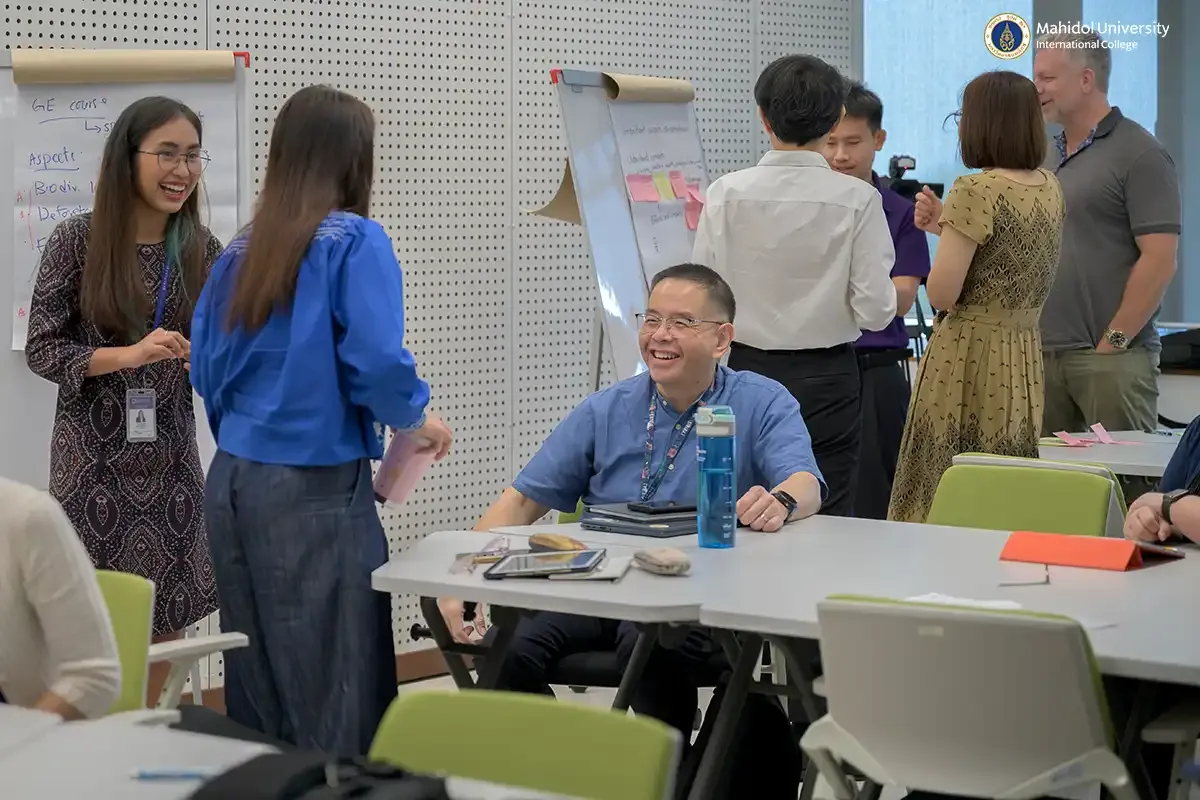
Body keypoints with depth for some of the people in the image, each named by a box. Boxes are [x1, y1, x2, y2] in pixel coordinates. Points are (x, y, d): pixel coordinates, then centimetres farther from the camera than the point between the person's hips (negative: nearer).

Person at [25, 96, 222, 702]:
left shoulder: (201, 248, 3)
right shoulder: (77, 240, -7)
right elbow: (41, 349, -7)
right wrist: (129, 355, -21)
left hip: (170, 454, 4)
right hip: (95, 453, -4)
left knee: (168, 608, 8)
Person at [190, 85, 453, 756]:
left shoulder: (240, 253, 10)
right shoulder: (355, 241, -8)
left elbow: (207, 371, 12)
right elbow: (377, 362, -17)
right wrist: (417, 420, 2)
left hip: (232, 481, 7)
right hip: (317, 489, -6)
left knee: (257, 689, 12)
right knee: (337, 696, -2)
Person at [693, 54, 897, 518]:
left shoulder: (727, 193, -5)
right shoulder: (857, 200, -9)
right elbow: (875, 311, -10)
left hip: (750, 372, 1)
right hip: (827, 379, -1)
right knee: (828, 520, 3)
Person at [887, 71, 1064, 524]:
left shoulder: (976, 190, -16)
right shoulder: (1050, 189, 8)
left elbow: (942, 295, -15)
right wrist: (946, 226, 15)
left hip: (968, 358, -8)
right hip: (1025, 362, 8)